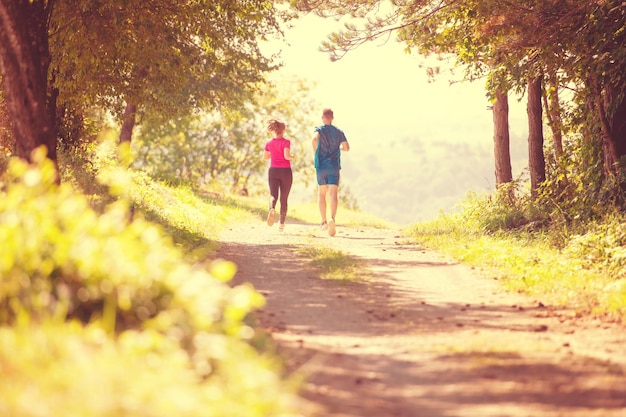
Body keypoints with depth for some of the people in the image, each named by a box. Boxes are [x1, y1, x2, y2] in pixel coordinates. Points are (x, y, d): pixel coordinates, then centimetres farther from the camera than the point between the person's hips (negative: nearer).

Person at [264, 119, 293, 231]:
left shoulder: (269, 143, 4)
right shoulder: (286, 142, -10)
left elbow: (265, 157, 13)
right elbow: (286, 155, -22)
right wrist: (292, 157, -2)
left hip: (273, 171, 2)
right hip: (285, 171, -2)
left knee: (273, 195, -2)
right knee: (284, 198, 9)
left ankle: (272, 209, -38)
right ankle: (282, 223, 10)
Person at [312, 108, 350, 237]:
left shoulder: (319, 130, 1)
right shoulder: (339, 132, 8)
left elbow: (315, 138, -22)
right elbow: (346, 147, 1)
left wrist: (315, 151, -6)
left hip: (321, 166, 0)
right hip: (334, 166, 0)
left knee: (321, 194, 16)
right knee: (333, 194, -10)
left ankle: (324, 222, 16)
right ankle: (332, 218, -34)